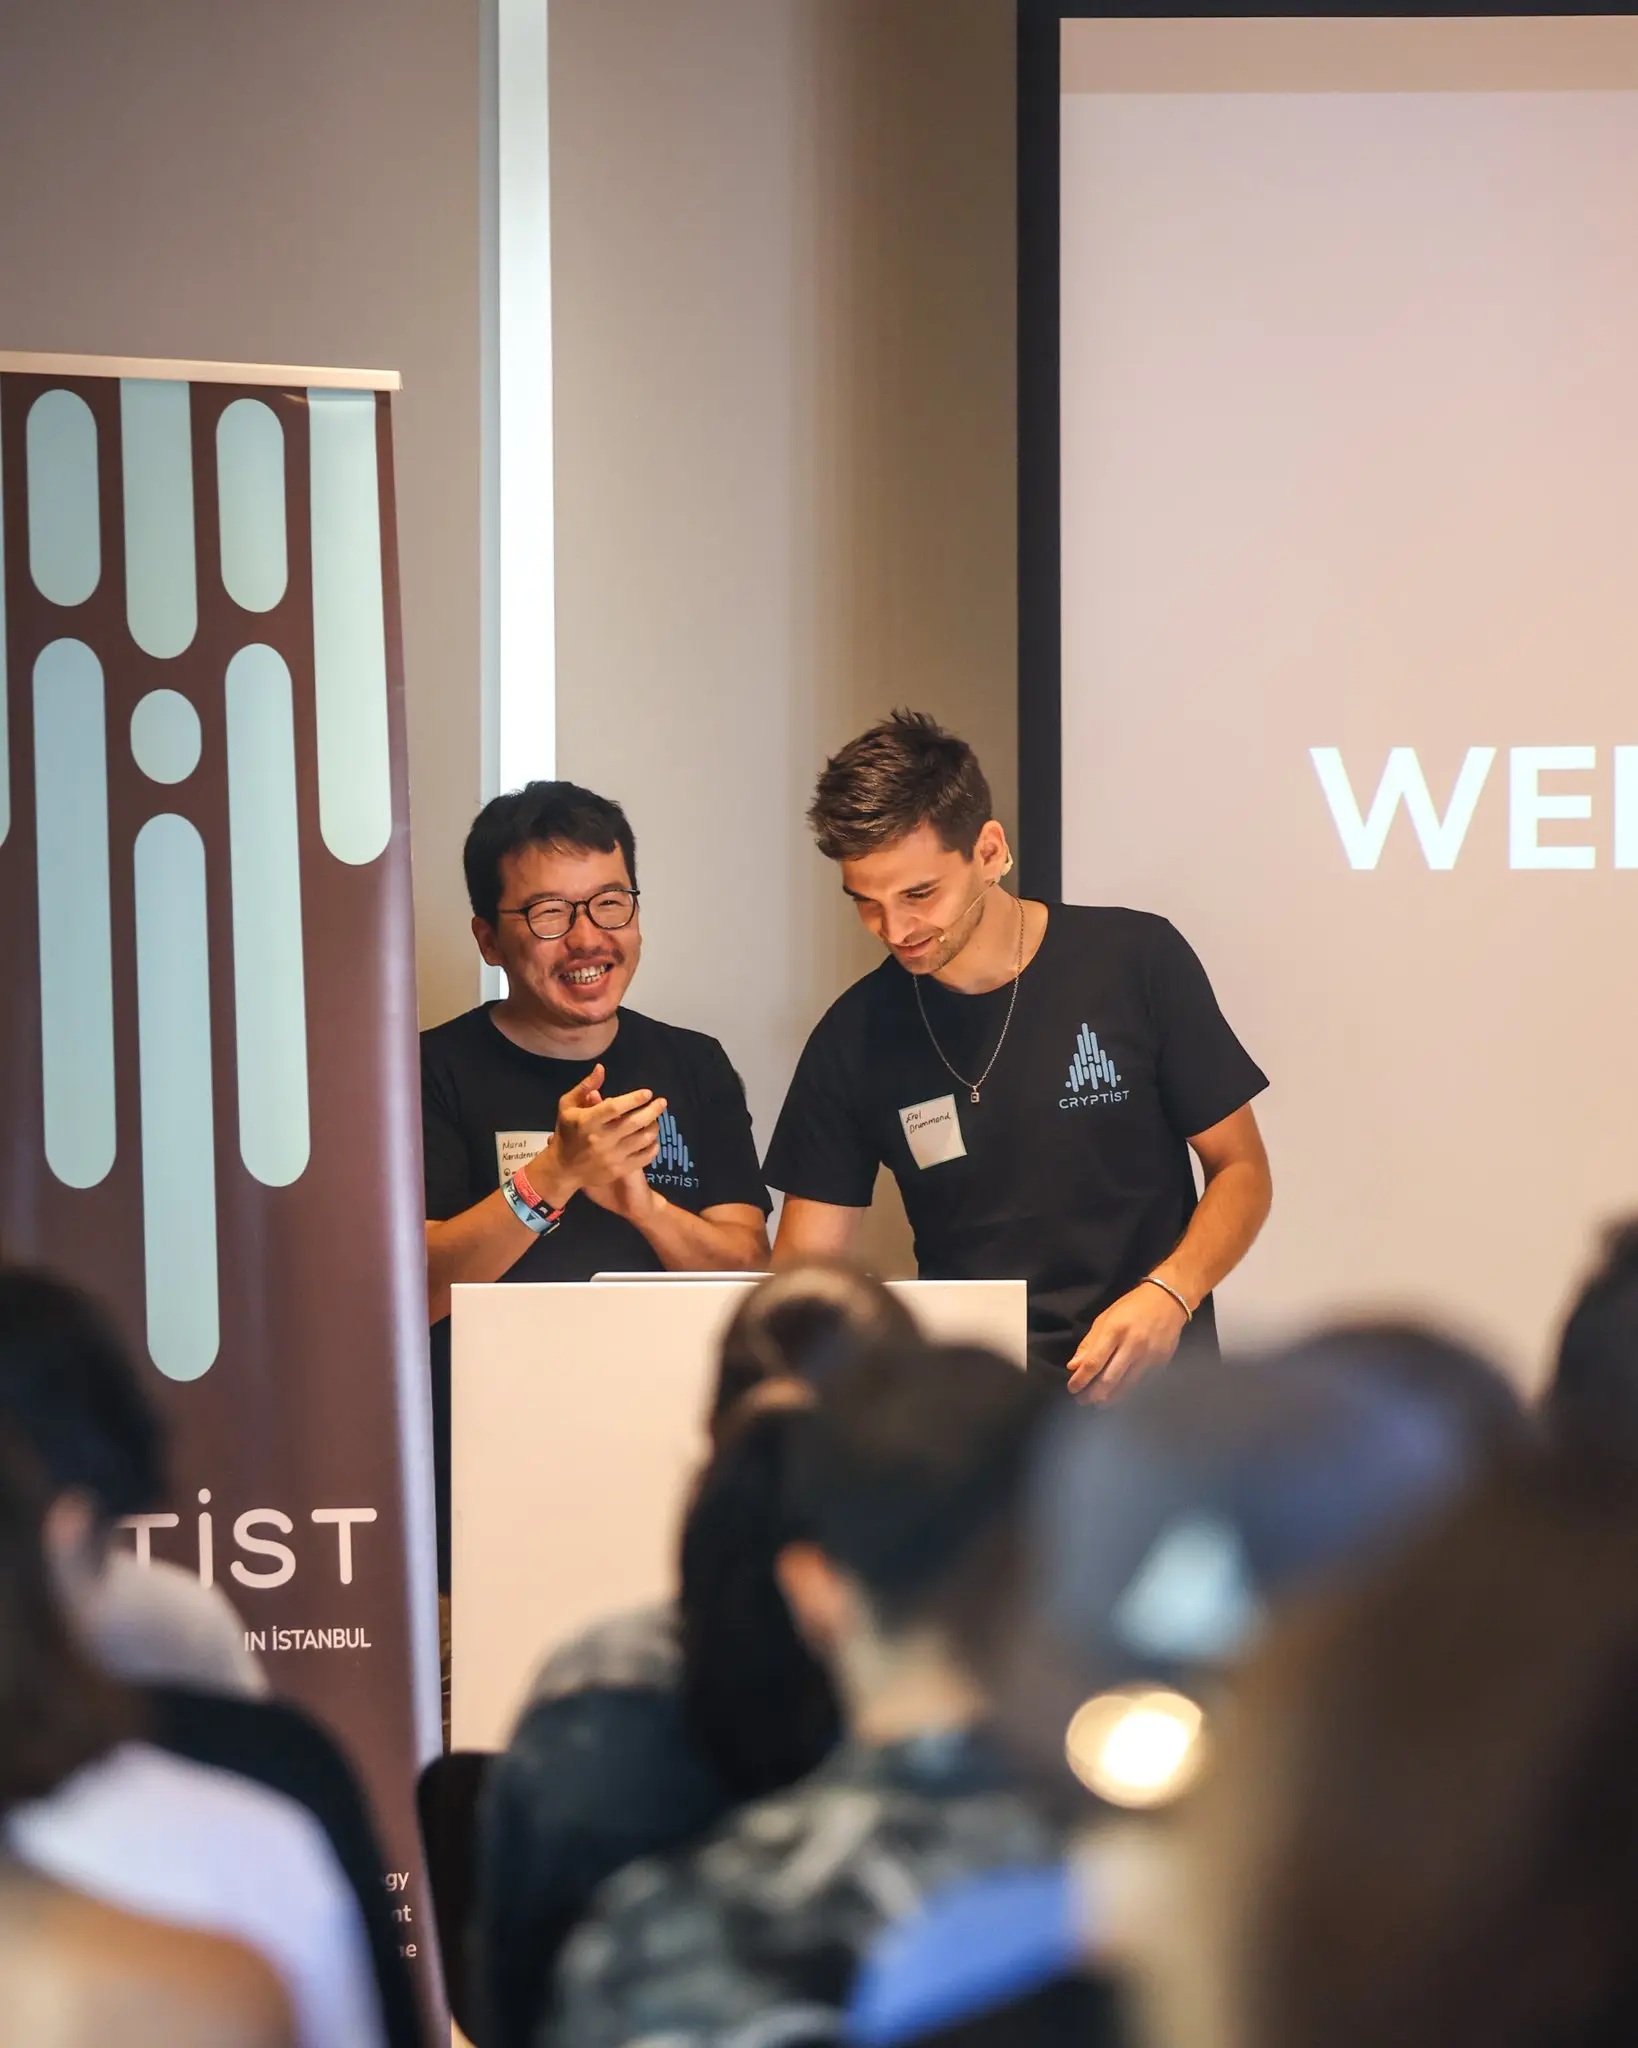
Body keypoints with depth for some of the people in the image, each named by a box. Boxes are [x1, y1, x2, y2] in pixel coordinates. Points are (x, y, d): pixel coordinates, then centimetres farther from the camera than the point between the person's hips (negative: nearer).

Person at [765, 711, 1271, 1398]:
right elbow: (806, 1257, 7)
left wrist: (1169, 1293, -13)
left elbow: (1240, 1169, 6)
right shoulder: (856, 1038, 4)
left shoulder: (1137, 961, 0)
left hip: (1144, 1376, -2)